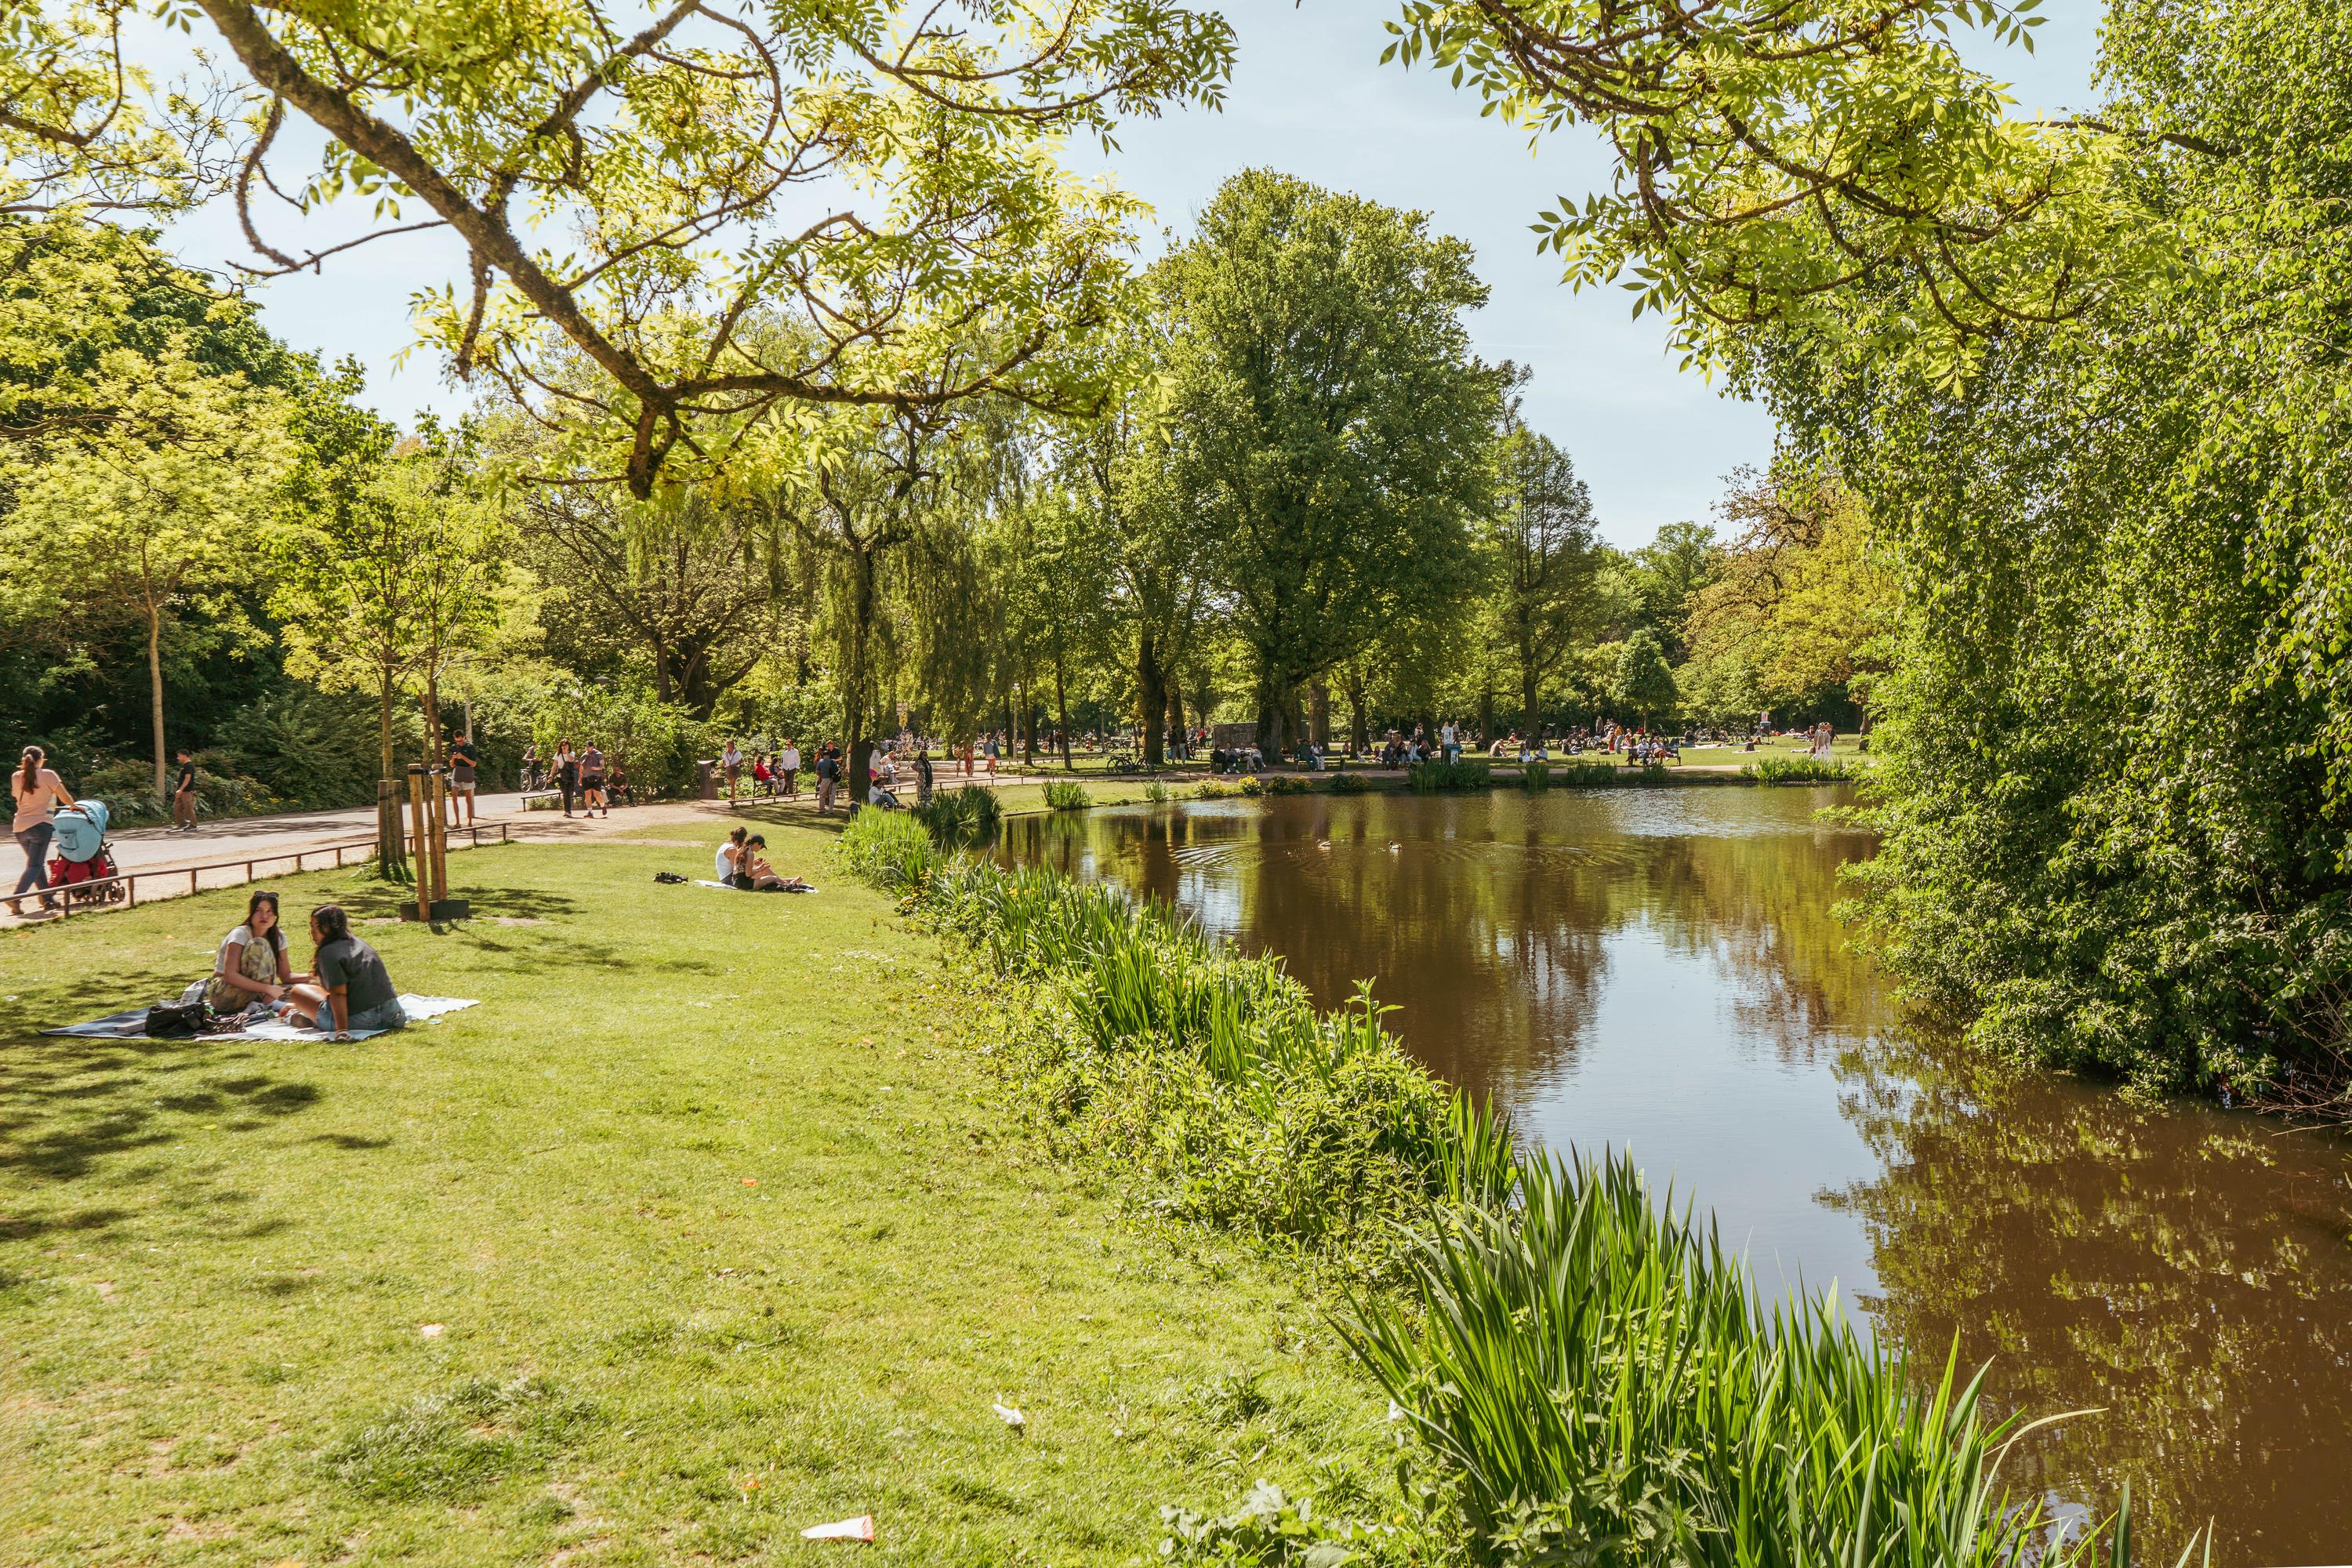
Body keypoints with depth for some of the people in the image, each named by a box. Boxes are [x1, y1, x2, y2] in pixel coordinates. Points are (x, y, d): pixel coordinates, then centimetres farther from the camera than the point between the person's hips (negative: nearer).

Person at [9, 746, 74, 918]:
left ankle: (48, 900, 20)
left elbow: (18, 797, 17)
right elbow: (65, 799, -2)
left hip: (20, 827, 5)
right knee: (35, 865, -4)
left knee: (38, 864, 16)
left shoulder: (16, 777, 6)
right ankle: (16, 898, -21)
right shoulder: (47, 775, -5)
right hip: (40, 825, -5)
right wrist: (74, 806, 17)